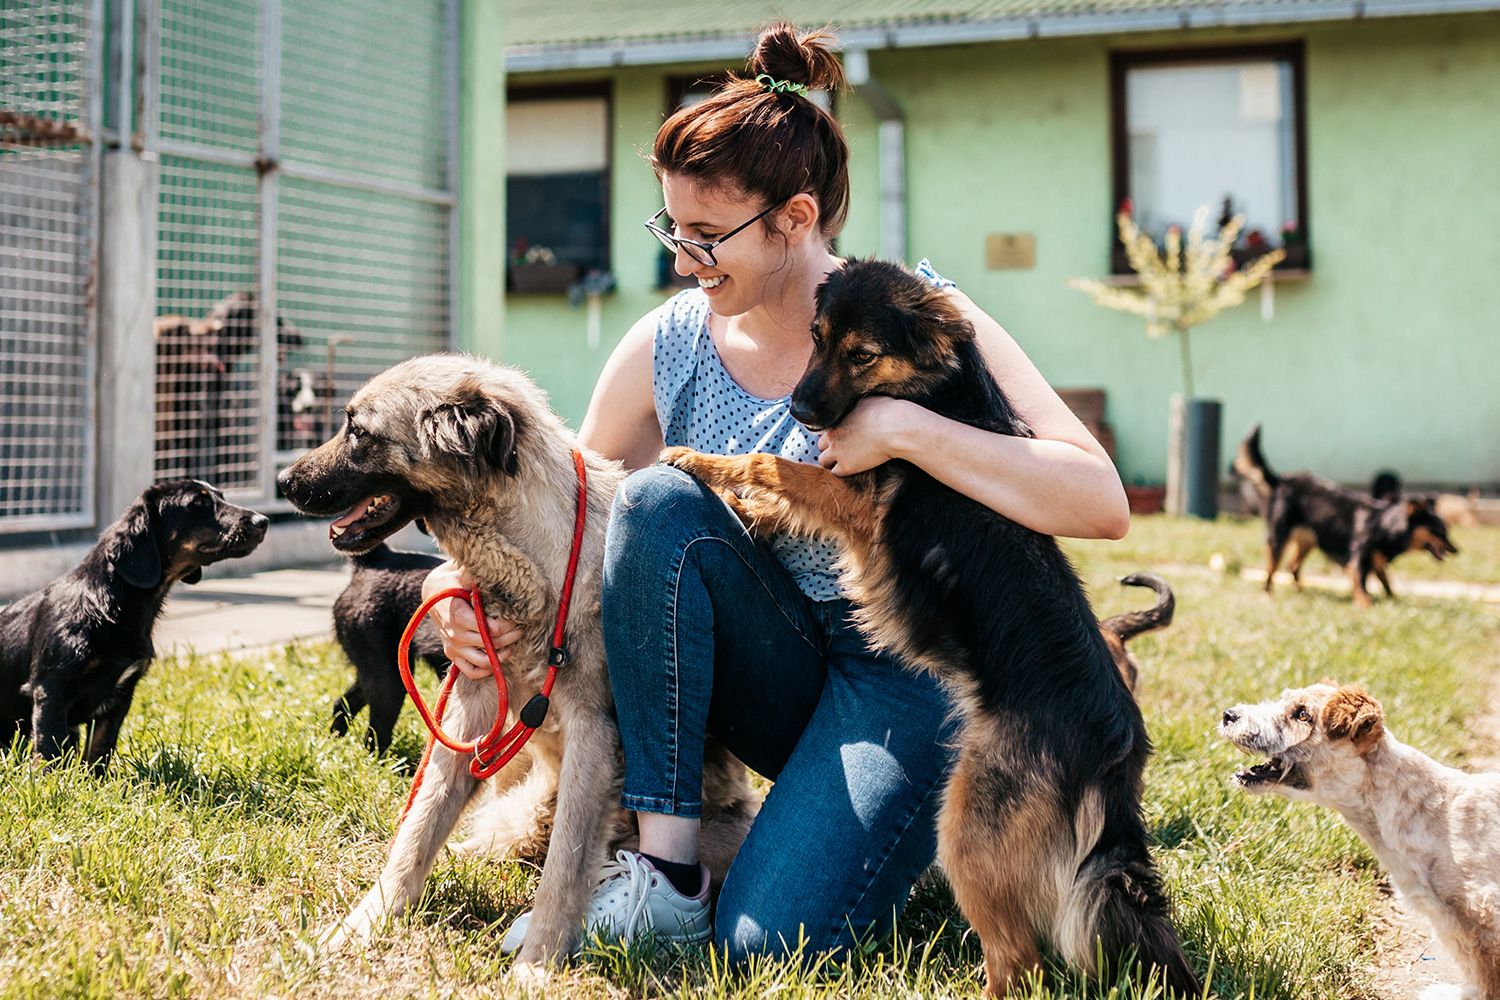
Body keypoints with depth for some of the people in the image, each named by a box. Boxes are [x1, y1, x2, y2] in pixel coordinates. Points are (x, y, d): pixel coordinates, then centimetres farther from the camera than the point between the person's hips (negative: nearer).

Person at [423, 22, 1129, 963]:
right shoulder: (668, 345, -3)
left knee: (772, 938, -25)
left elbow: (1103, 504, -21)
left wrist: (905, 430, -29)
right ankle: (666, 871, -19)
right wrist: (463, 583, -17)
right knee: (659, 495, -25)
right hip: (775, 676, 4)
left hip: (905, 671, -4)